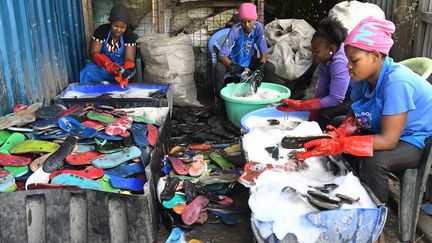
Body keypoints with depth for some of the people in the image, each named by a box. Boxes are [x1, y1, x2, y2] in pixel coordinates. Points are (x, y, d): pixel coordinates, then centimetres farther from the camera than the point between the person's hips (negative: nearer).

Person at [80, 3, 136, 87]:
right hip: (102, 65, 0)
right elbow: (94, 53, -17)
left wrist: (125, 73, -45)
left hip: (121, 66, 0)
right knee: (88, 72, -29)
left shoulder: (129, 34, -14)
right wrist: (109, 64, -37)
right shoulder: (101, 30, -12)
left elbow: (129, 59, -22)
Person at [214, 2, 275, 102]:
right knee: (218, 68, -33)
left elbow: (263, 51, -17)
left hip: (248, 59, 3)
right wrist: (232, 66, -51)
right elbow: (221, 55, -32)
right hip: (233, 60, -3)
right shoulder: (235, 30, -28)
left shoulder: (258, 27, -19)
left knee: (270, 67, -20)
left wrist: (261, 67, -36)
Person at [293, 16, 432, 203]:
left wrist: (337, 145, -37)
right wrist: (338, 135, -20)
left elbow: (388, 140, -33)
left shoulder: (396, 82, -31)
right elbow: (355, 116, 1)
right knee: (335, 136, -3)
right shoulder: (364, 76, -9)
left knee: (373, 161, -31)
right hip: (386, 132, 8)